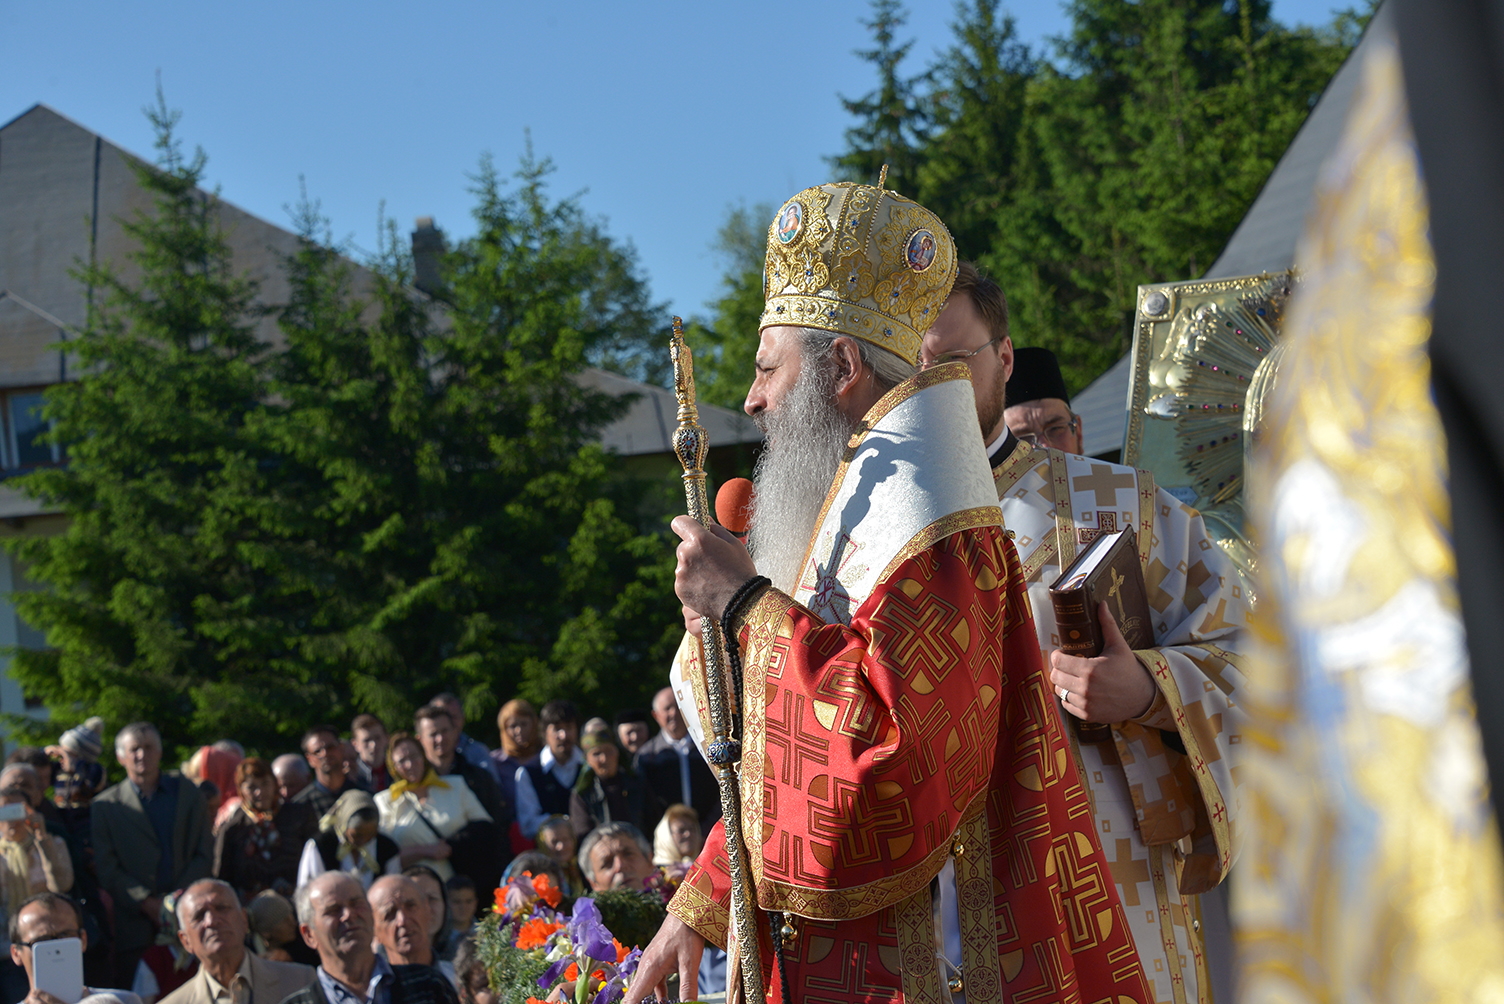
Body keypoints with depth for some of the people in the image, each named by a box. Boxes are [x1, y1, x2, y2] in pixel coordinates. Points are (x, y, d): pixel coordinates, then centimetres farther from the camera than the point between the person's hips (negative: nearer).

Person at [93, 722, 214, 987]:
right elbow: (107, 868, 2)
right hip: (135, 927, -1)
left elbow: (205, 853, 10)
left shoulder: (185, 792, 15)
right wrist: (147, 903, -10)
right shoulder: (106, 805, 9)